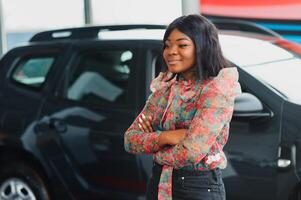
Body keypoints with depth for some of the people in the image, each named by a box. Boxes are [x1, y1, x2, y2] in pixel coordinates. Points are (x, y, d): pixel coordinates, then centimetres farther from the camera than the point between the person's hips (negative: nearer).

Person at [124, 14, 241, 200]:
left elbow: (191, 152, -23)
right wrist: (165, 137, -17)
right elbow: (130, 139, 0)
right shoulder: (165, 87, 4)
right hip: (159, 183, 6)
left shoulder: (218, 89, -15)